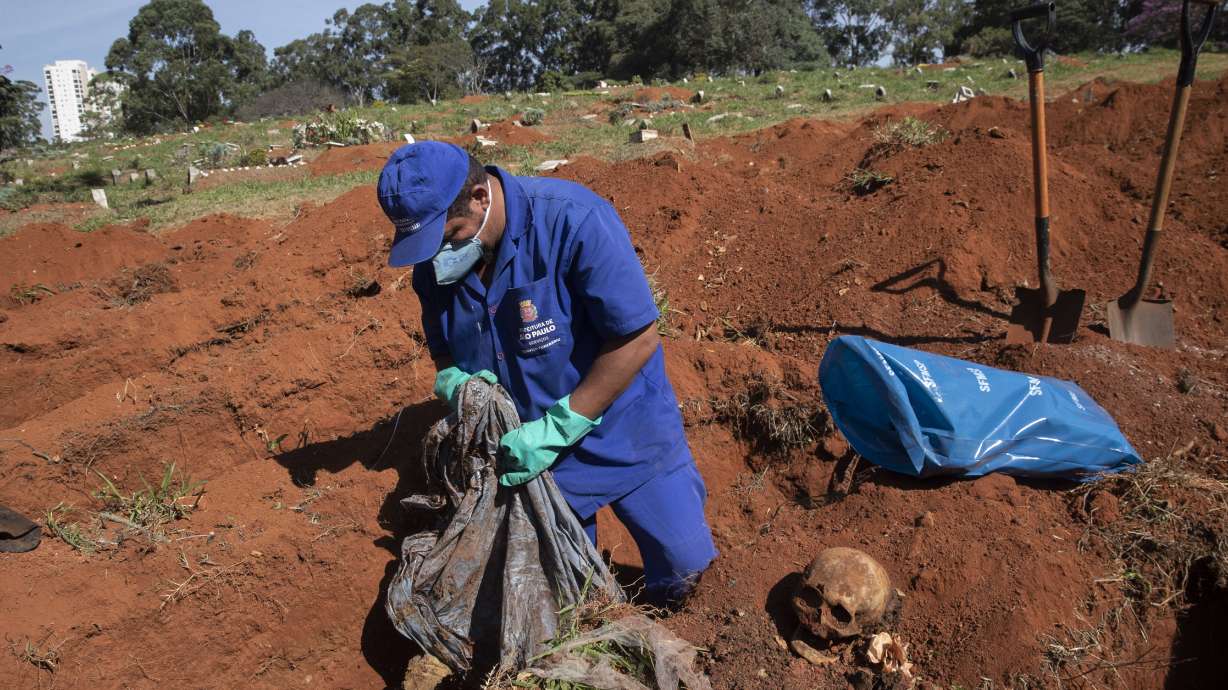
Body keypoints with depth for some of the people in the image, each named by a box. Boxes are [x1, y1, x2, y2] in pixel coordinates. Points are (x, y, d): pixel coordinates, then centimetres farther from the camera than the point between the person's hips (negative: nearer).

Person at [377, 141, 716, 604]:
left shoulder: (571, 220, -26)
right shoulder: (433, 266, -7)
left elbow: (638, 339, -25)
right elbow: (444, 356, 6)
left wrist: (557, 428, -25)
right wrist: (457, 384, -19)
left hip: (621, 437, -4)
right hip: (527, 450, 4)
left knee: (681, 568, 3)